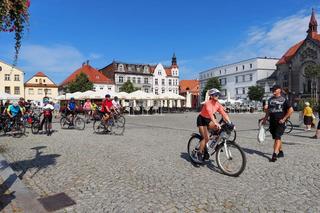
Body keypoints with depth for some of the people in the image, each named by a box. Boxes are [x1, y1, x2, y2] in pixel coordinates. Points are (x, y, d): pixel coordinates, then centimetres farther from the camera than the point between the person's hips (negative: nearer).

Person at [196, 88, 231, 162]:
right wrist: (216, 123, -53)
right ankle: (200, 153, 1)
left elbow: (224, 114, -11)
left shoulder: (218, 104, -7)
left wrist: (230, 123, -21)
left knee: (219, 129, -18)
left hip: (208, 120, 6)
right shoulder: (208, 103, -26)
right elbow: (210, 114, -41)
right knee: (206, 138, -14)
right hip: (201, 120, -6)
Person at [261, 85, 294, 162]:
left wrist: (284, 119, -10)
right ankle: (281, 152, 29)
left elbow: (291, 110, -6)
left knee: (277, 138, -12)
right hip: (272, 122, 6)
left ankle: (274, 155, -16)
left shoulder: (283, 99, -3)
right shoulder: (270, 99, 12)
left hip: (280, 122, -6)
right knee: (276, 138, 13)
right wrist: (265, 118, 14)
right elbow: (268, 110, 21)